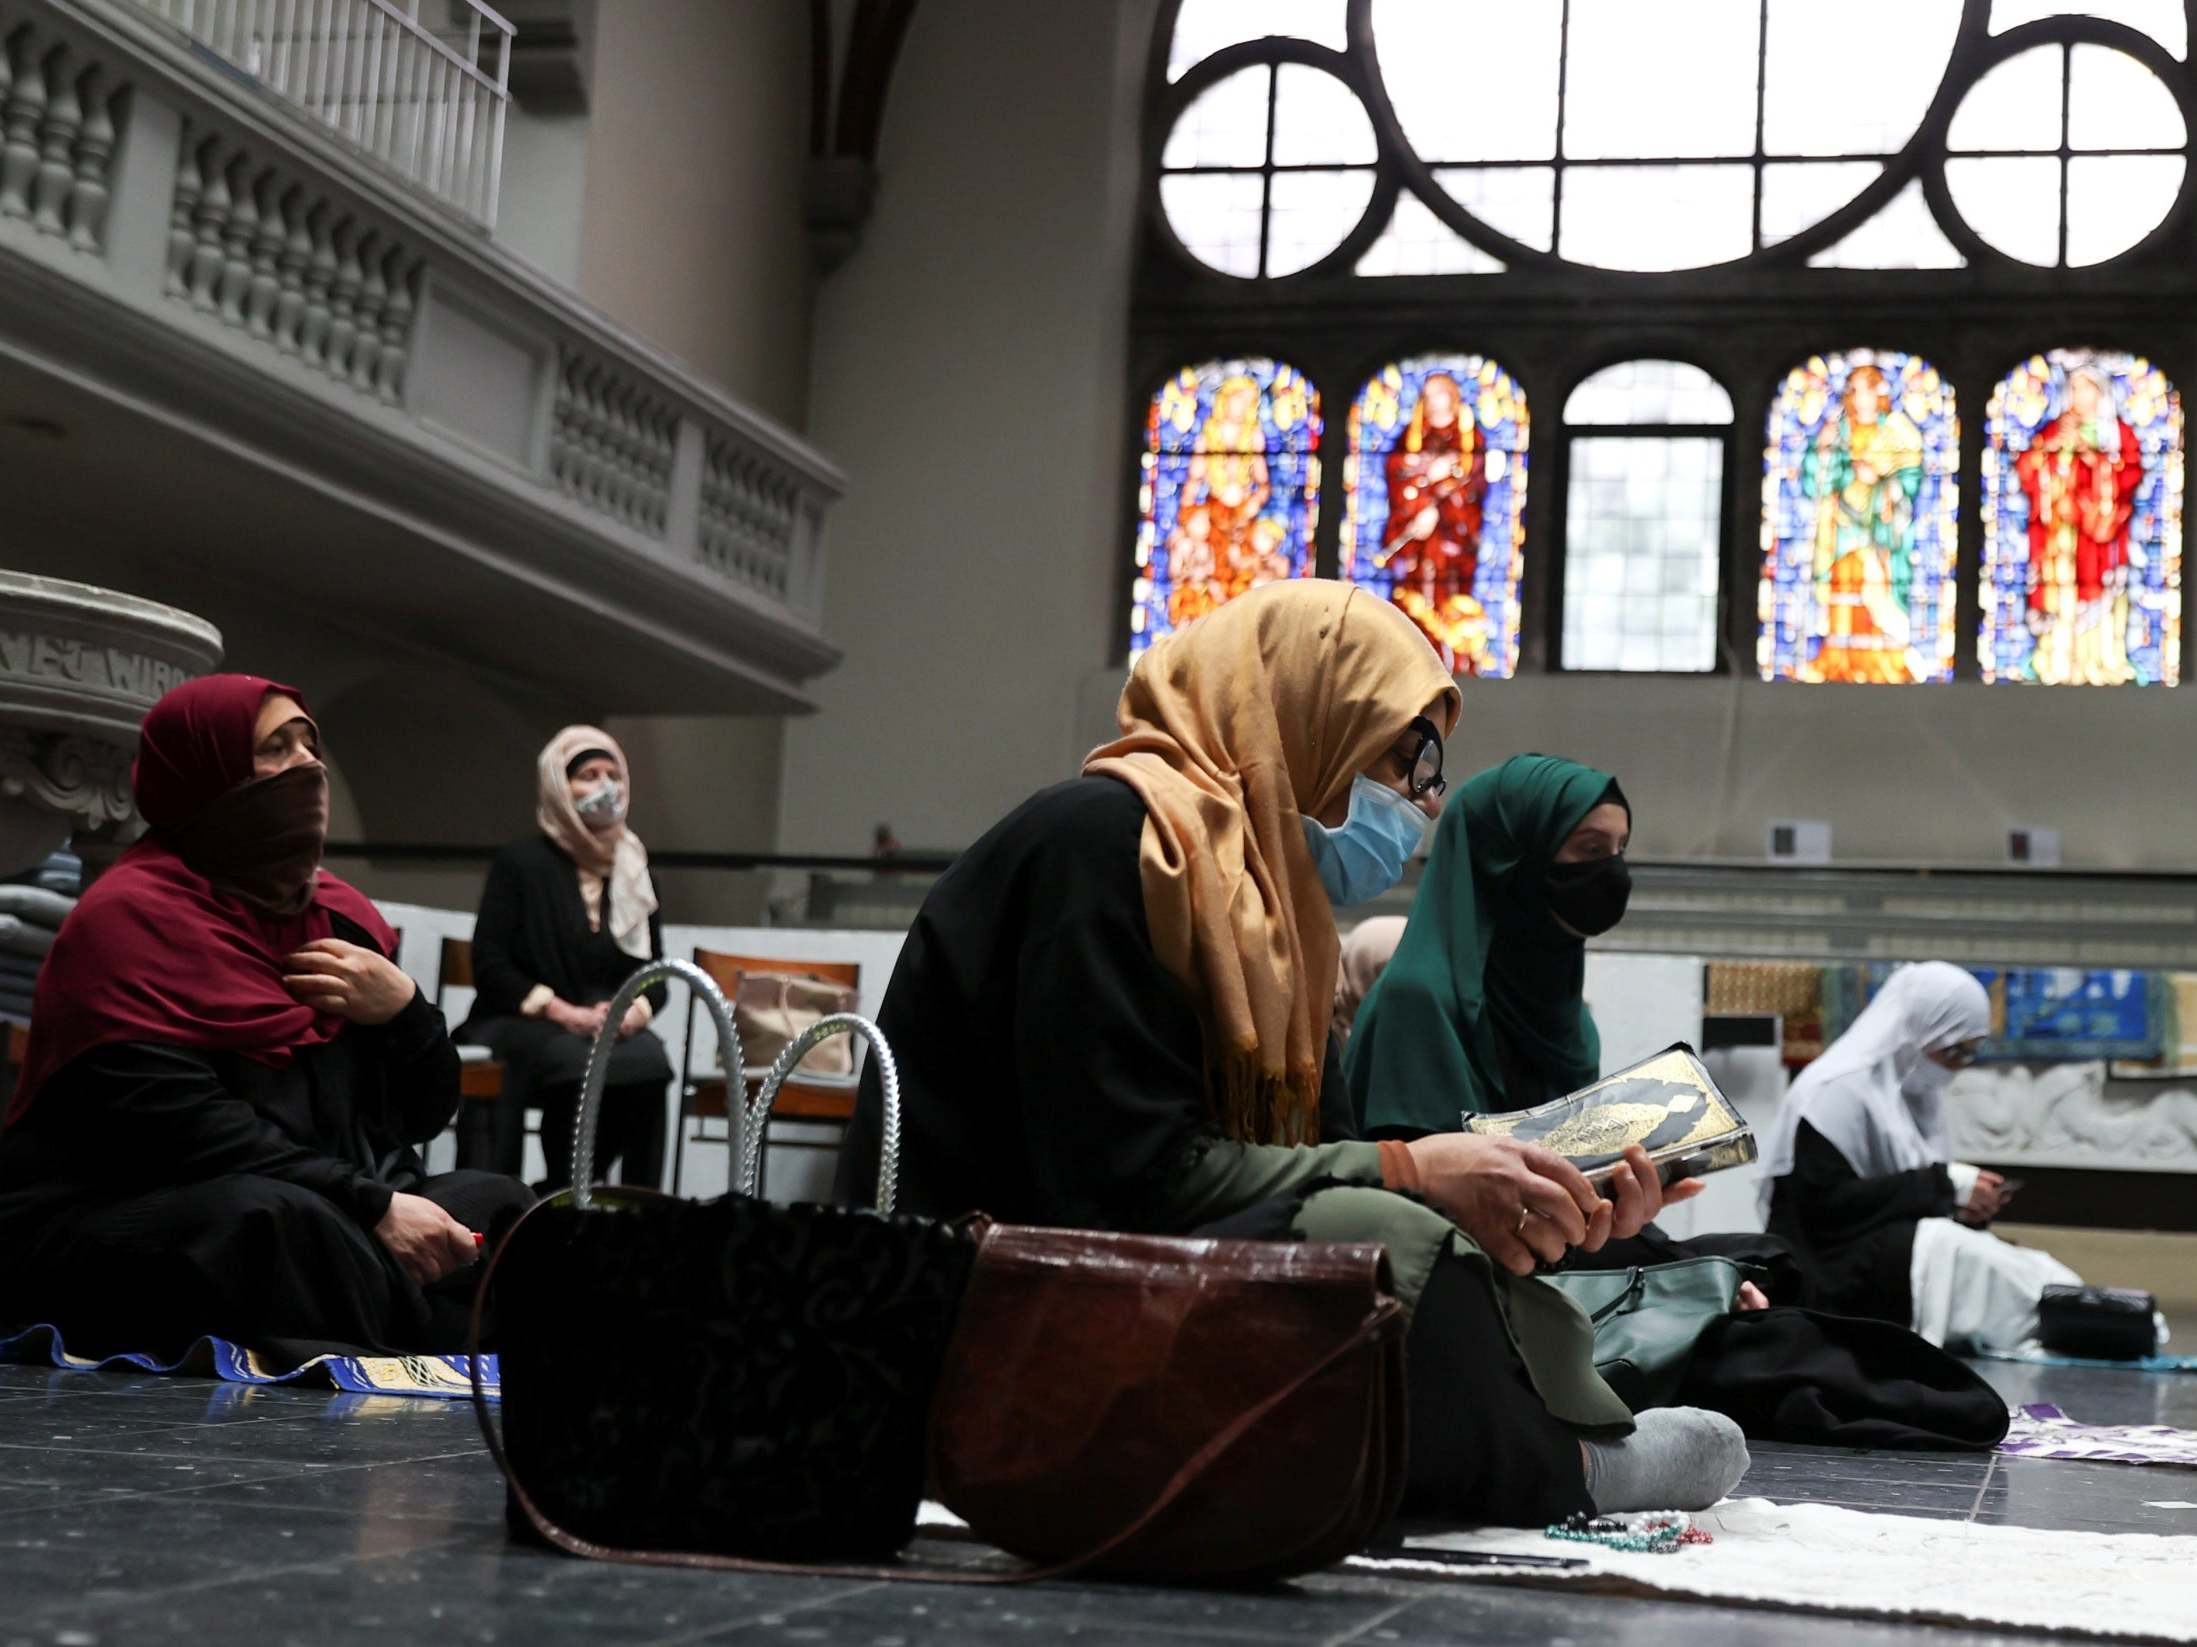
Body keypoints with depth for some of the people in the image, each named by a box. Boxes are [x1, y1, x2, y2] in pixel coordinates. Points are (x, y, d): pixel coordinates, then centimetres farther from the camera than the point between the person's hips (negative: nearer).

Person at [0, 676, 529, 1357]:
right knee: (276, 1221, -36)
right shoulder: (132, 917, -9)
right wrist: (372, 1207, -26)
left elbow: (425, 1115, 17)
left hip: (318, 1217, 8)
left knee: (492, 1204, -11)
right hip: (113, 1233, -8)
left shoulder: (340, 914, 14)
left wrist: (402, 1011, -5)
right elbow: (174, 1122, -23)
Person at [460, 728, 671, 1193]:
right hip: (524, 1022, -3)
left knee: (650, 1062, -32)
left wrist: (632, 1013, -10)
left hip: (615, 1026, 3)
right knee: (581, 1064, -38)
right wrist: (567, 1014, -17)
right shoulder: (521, 863, 3)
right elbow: (490, 966, -4)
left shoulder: (634, 872, 17)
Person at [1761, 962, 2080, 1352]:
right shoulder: (1838, 1090, -13)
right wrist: (1943, 1185, -20)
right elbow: (1826, 1204, -21)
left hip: (1901, 1258, 8)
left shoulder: (1917, 1092, 13)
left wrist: (1965, 1208, -5)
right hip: (1839, 1273, -8)